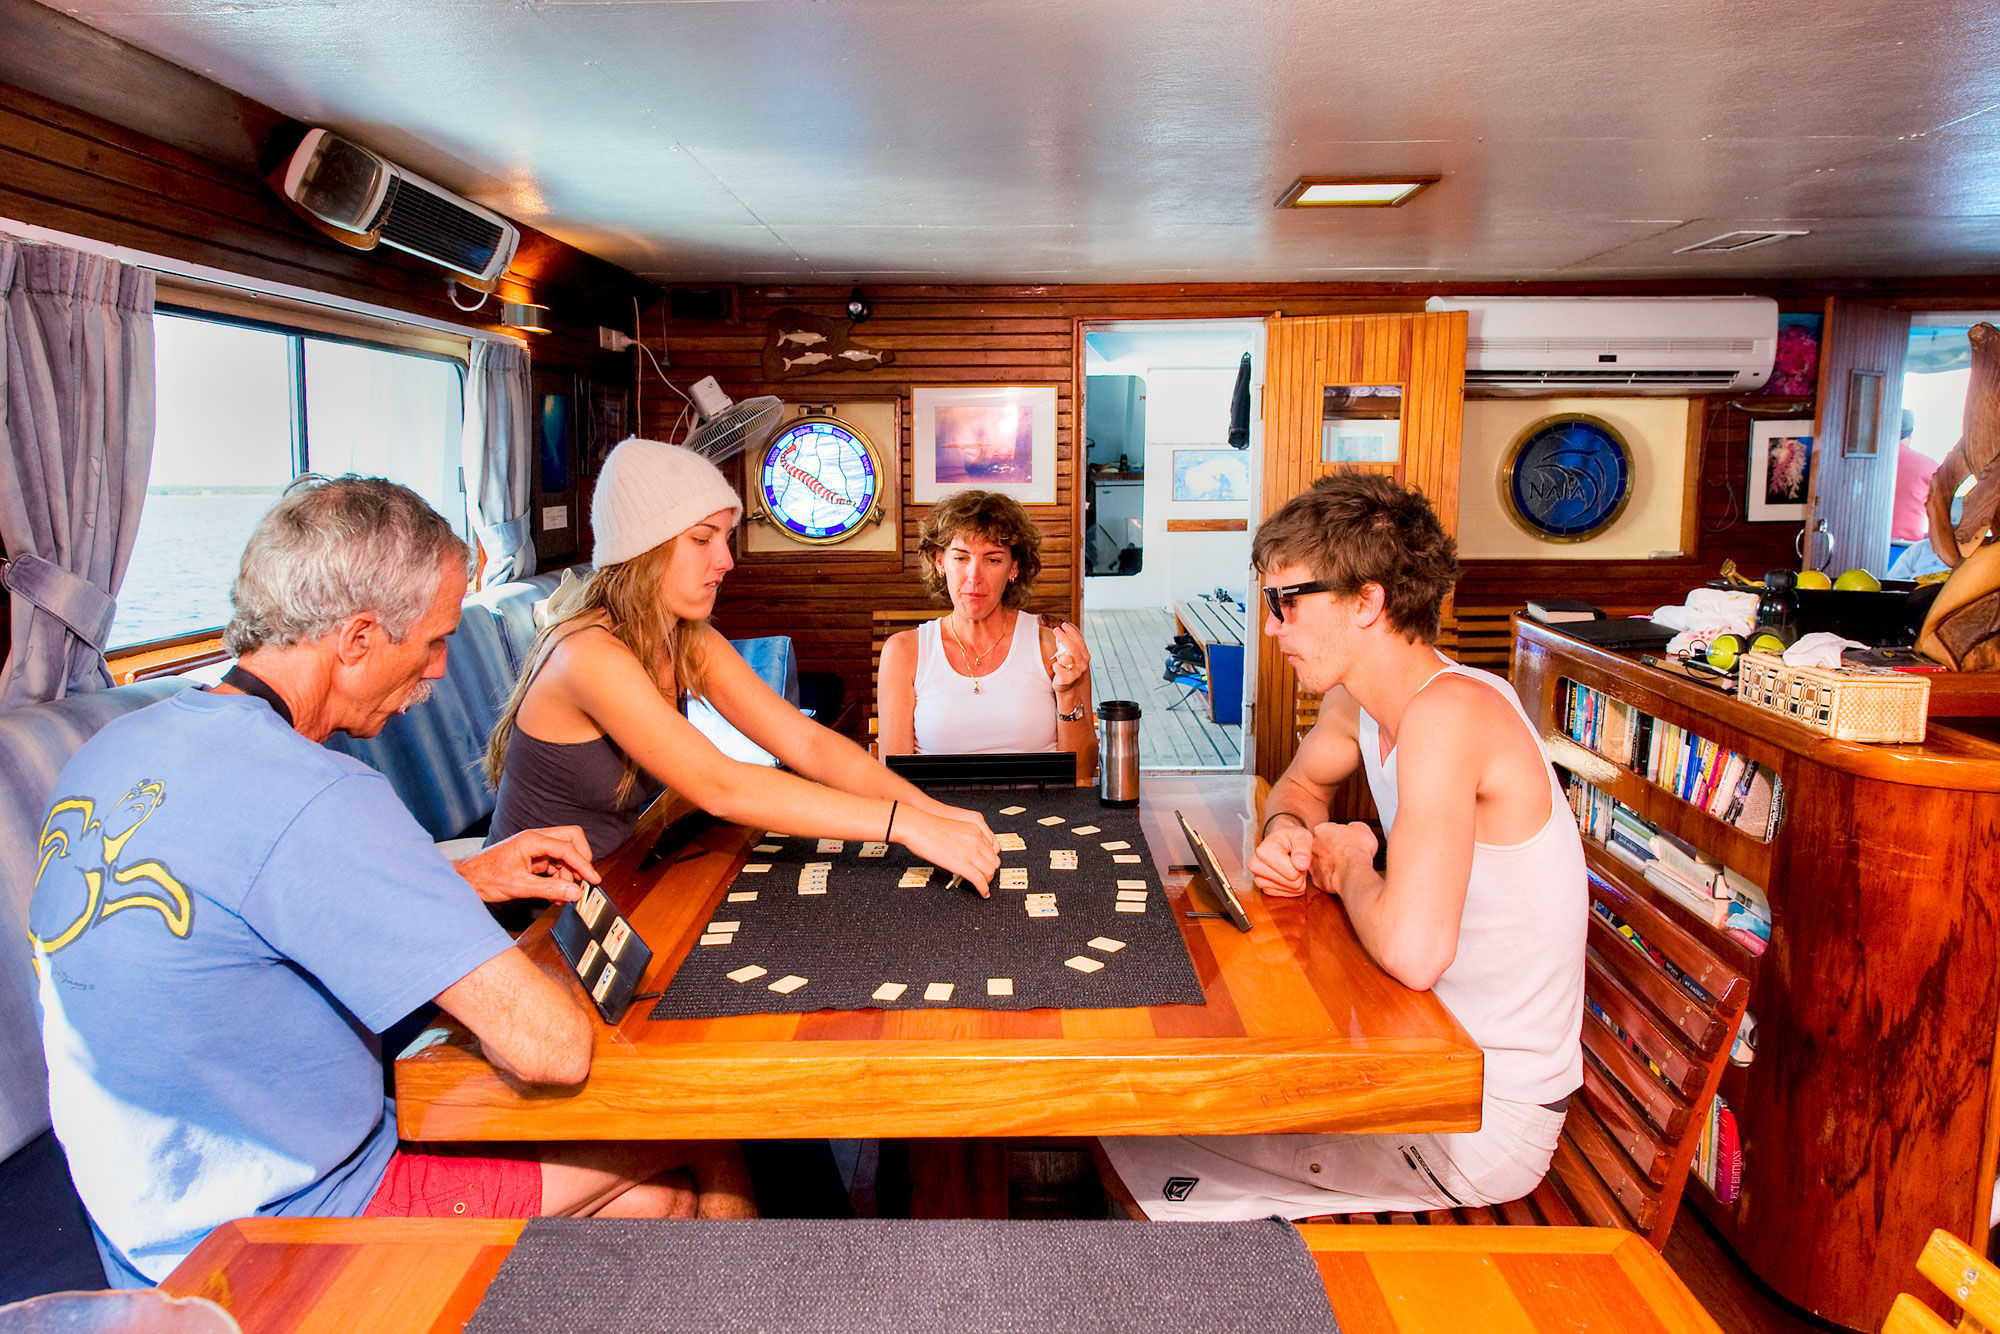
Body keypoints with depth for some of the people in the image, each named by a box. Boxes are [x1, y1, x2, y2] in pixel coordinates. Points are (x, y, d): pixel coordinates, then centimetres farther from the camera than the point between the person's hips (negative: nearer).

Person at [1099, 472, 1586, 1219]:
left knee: (1143, 1139, -5)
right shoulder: (1359, 701, 1)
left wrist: (1349, 867, -17)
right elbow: (1302, 782, 23)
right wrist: (1288, 832, -1)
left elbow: (1412, 951, -39)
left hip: (1488, 1118, -8)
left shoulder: (1446, 712, -28)